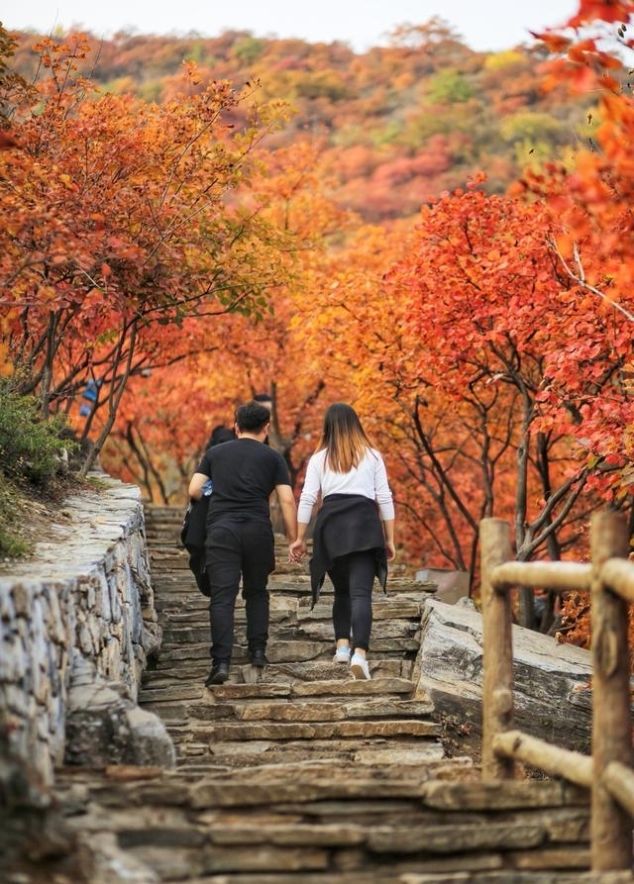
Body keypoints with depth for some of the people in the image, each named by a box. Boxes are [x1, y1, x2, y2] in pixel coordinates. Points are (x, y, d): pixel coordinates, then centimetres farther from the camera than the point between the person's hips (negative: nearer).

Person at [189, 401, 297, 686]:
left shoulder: (215, 453, 14)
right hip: (257, 531, 0)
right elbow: (287, 501, 3)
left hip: (221, 529, 0)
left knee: (222, 598, -6)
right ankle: (257, 651, 18)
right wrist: (293, 540, 8)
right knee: (256, 592, 20)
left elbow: (194, 490, 8)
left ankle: (221, 662, -17)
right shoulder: (272, 458, 10)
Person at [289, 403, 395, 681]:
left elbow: (307, 499, 6)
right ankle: (359, 653, -25)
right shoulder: (372, 456, 12)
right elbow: (385, 498, 8)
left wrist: (300, 539, 10)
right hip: (365, 523, -1)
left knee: (342, 590, 19)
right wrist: (389, 539, 12)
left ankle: (342, 645, 9)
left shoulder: (320, 458, 12)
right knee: (360, 592, -10)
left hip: (331, 523, 1)